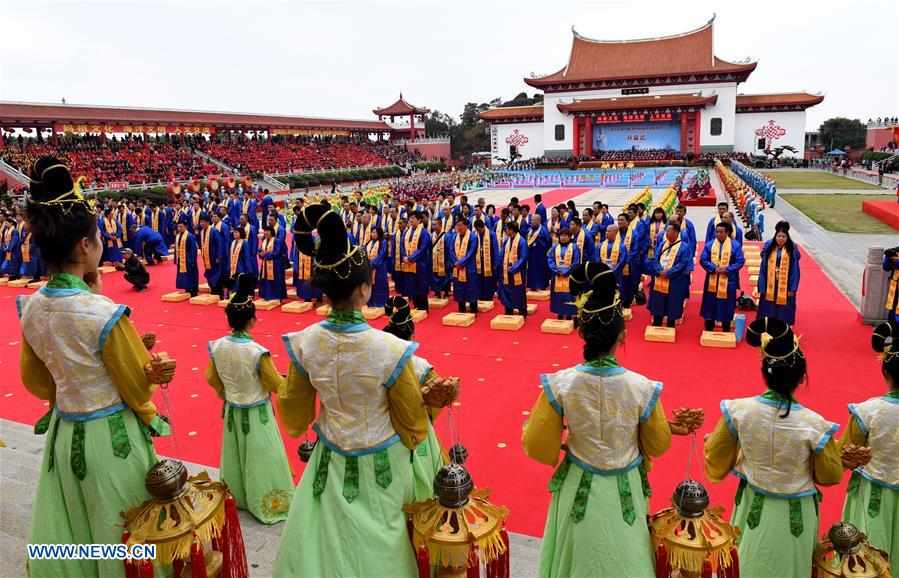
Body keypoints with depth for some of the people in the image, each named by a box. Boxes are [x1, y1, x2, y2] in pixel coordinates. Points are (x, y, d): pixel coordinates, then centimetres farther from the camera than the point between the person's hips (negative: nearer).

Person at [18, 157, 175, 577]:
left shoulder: (30, 308, -5)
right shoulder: (103, 313, -26)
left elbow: (35, 382, 8)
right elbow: (140, 386, -14)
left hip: (61, 434, 6)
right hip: (111, 437, -6)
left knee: (70, 534, 25)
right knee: (119, 538, 15)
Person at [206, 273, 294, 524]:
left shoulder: (218, 346, -12)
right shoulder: (258, 352, -28)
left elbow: (212, 379, 2)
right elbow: (275, 385, -17)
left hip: (232, 411, 5)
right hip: (257, 415, -5)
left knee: (235, 456, 24)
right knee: (259, 459, 12)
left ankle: (237, 497, 43)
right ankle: (265, 506, 27)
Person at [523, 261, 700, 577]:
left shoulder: (559, 384, -22)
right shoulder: (642, 388, -21)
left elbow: (538, 447, -13)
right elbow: (657, 445, -5)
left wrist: (530, 424, 7)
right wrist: (669, 427, 15)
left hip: (578, 489, 0)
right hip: (625, 492, 0)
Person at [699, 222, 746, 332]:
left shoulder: (735, 245, -1)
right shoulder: (709, 244, 3)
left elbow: (740, 261, -3)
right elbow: (702, 260, 1)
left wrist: (726, 269, -16)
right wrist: (714, 268, -15)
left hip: (728, 281, -2)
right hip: (712, 281, 2)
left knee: (726, 307, 5)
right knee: (710, 306, 7)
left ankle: (726, 333, 16)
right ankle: (709, 331, 18)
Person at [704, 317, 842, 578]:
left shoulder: (739, 411, -20)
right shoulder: (815, 425, -24)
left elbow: (715, 458, -7)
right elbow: (831, 475, -8)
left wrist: (711, 440, 13)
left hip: (753, 508, 1)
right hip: (795, 517, -1)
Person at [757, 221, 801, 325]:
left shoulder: (792, 249, -5)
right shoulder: (769, 247, -1)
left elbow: (795, 270, -4)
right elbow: (763, 268, 1)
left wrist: (792, 288, -7)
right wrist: (761, 287, -2)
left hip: (785, 287, -1)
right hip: (770, 286, 2)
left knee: (783, 312, 6)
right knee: (769, 311, 10)